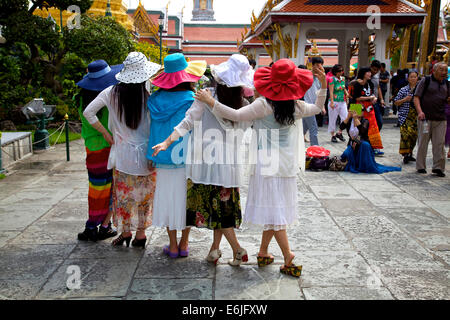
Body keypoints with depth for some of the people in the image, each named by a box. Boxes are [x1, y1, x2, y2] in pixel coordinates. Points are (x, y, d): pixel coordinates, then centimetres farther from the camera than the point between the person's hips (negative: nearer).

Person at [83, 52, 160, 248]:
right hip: (145, 155, -1)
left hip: (122, 154, 2)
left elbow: (88, 112, -1)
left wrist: (106, 134, 5)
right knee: (144, 195, 13)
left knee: (123, 195, 16)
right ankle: (140, 234, 22)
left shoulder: (112, 92, -5)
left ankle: (125, 232, 27)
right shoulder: (149, 97, -14)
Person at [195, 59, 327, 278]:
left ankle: (288, 256, 1)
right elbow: (318, 108, 19)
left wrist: (210, 101, -10)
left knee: (273, 210, 2)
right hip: (287, 164, 5)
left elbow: (236, 115, -17)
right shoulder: (297, 106, 0)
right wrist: (323, 85, 24)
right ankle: (263, 252, 22)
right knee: (275, 209, 12)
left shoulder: (263, 105, -15)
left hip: (267, 164, -5)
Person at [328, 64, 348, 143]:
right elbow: (331, 91, -14)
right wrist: (332, 102, -21)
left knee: (346, 118, 0)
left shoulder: (343, 79, 9)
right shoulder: (332, 79, -9)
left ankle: (339, 133, 18)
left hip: (342, 102, 6)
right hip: (334, 102, -6)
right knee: (332, 119, 4)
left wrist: (346, 93, 1)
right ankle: (333, 136, 16)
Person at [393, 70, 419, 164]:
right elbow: (396, 102, 4)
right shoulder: (403, 90, 2)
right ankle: (405, 154, -9)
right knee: (406, 133, -14)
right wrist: (404, 99, -11)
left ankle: (409, 153, 19)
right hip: (406, 115, -4)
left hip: (416, 115, 4)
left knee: (414, 135, 5)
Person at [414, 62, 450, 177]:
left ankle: (438, 167, 7)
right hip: (426, 118, -4)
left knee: (440, 143, 0)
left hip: (441, 119, 4)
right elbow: (416, 97, -5)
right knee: (423, 142, 3)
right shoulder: (426, 80, 1)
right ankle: (420, 166, 13)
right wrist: (420, 111, -19)